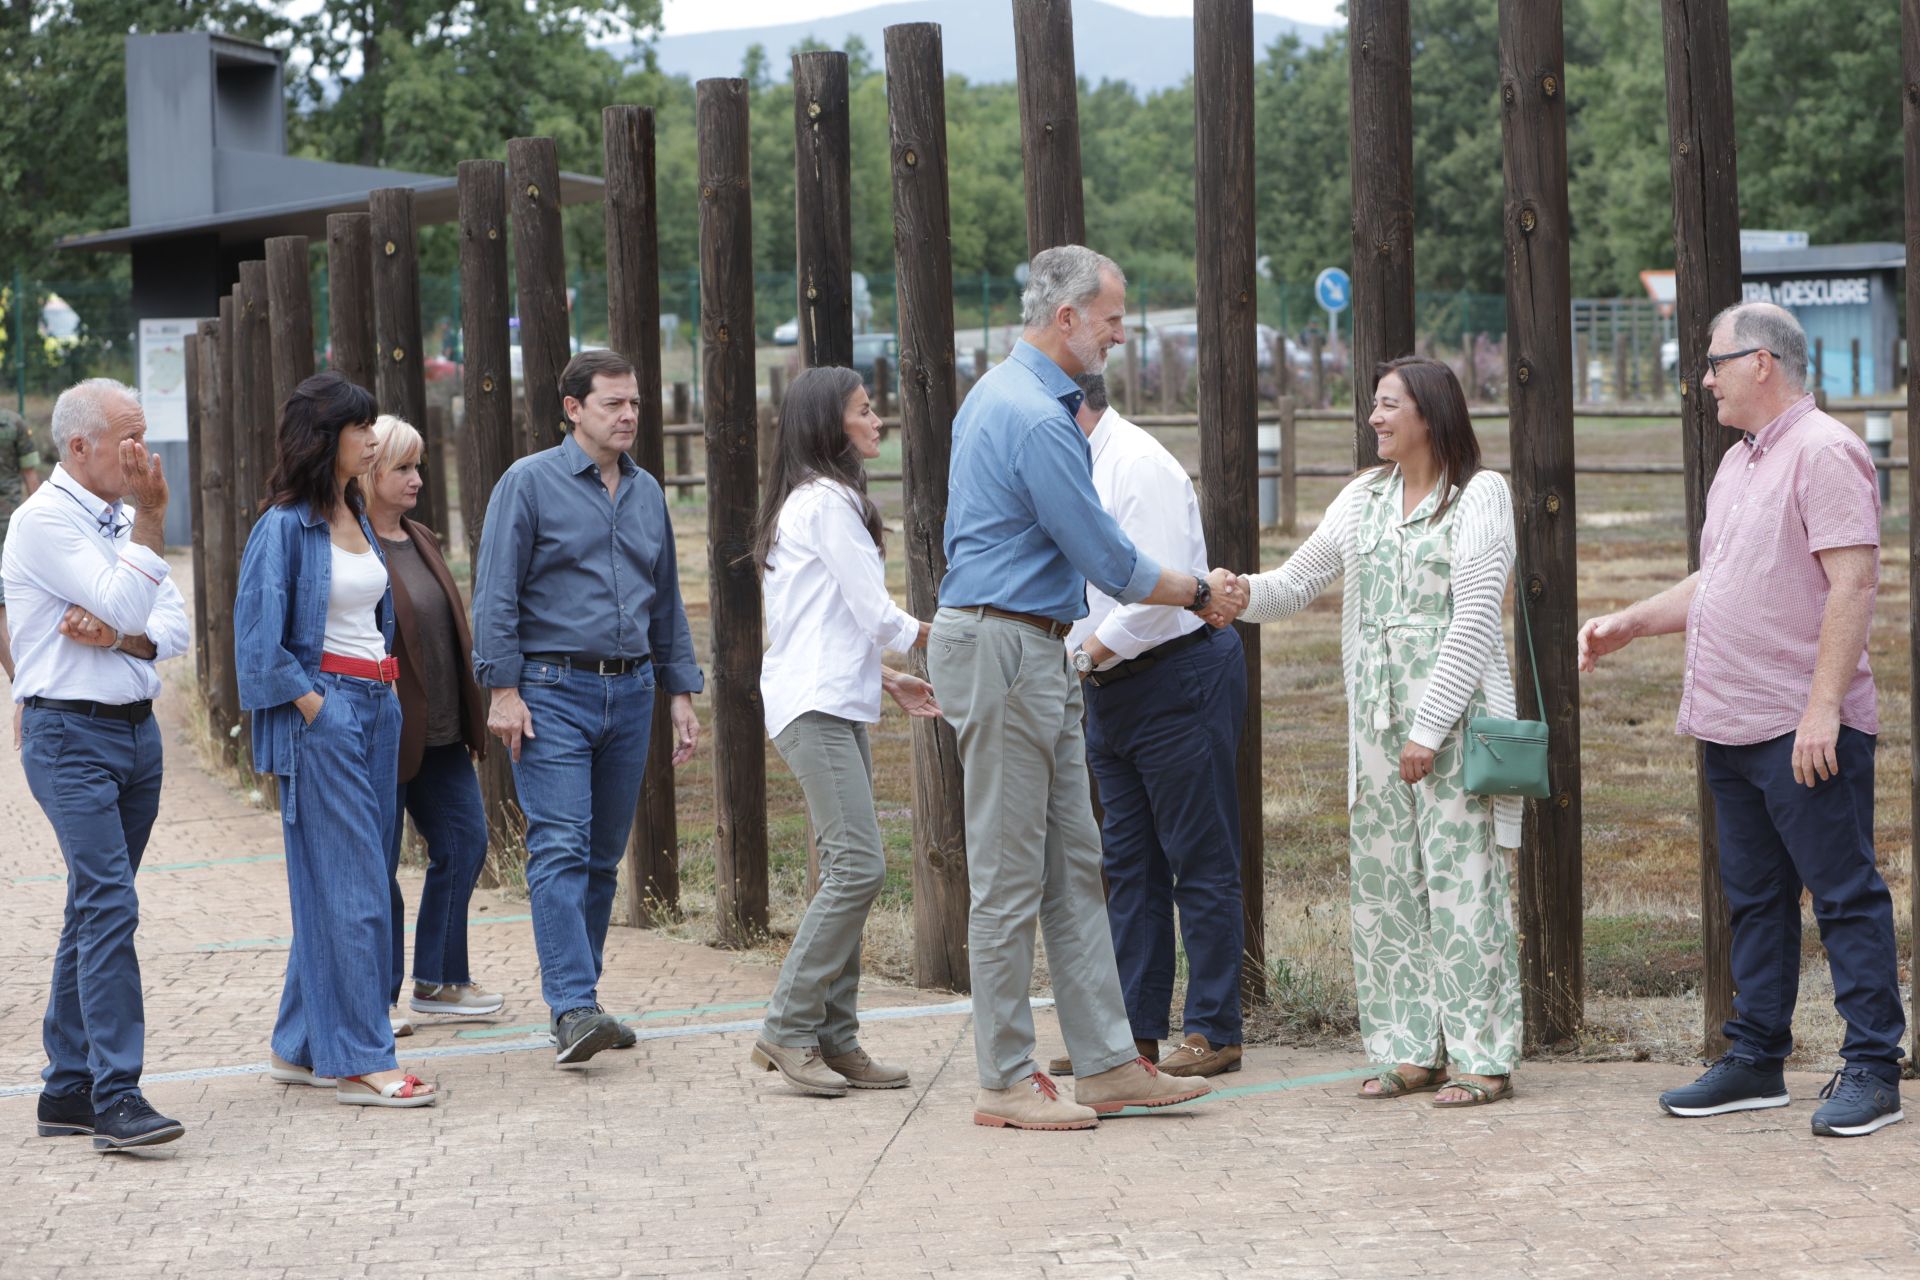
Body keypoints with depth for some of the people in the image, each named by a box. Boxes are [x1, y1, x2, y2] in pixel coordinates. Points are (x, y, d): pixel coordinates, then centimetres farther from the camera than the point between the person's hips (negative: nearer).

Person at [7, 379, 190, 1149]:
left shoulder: (121, 519, 15)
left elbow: (172, 629, 8)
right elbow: (124, 605, -19)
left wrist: (116, 636, -11)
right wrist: (151, 519, -14)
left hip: (137, 731, 8)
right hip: (71, 733, -8)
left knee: (94, 911, 10)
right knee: (110, 905, -17)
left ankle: (67, 1091, 15)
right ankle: (117, 1095, -19)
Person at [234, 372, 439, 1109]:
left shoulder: (356, 517, 14)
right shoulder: (286, 525, -11)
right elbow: (259, 637, -13)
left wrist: (382, 694, 14)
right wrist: (311, 704, -13)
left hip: (375, 708, 8)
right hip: (322, 710, -8)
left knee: (336, 886, 10)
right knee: (352, 889, -8)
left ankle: (303, 1048, 18)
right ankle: (360, 1061, -5)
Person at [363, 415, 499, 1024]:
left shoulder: (422, 541, 14)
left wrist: (468, 720, 20)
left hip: (438, 733, 9)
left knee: (464, 843, 10)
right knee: (377, 865, 0)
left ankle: (438, 980, 21)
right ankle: (377, 996, 10)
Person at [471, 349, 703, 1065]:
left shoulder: (647, 492, 14)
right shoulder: (530, 483, -3)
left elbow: (666, 603, 21)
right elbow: (495, 595, -6)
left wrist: (681, 693, 16)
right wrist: (503, 691, -13)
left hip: (630, 692, 6)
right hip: (553, 690, -6)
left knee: (604, 855, 8)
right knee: (561, 849, -14)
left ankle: (577, 996, 17)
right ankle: (573, 1010, -20)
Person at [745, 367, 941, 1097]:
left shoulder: (806, 503, 22)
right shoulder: (827, 501, -9)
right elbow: (877, 614, -10)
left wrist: (887, 680, 19)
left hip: (833, 706, 10)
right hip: (817, 709, -10)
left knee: (848, 872, 5)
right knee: (859, 865, -15)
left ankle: (833, 1039, 4)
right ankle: (788, 1030, -13)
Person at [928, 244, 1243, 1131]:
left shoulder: (999, 395, 16)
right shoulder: (1037, 418, -18)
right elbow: (1106, 560, -15)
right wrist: (1198, 592, 0)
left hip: (1031, 653, 11)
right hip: (1005, 650, -11)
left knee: (1072, 866, 10)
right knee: (1010, 877, -4)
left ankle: (1108, 1063, 13)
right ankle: (1006, 1082, 2)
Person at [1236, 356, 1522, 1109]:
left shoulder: (1479, 495, -3)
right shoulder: (1365, 497, 15)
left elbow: (1475, 621, -10)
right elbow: (1296, 583, 18)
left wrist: (1429, 726, -14)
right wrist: (1240, 594, -4)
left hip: (1457, 713, -6)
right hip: (1377, 717, 6)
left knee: (1461, 876, -7)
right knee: (1383, 878, 5)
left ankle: (1483, 1056, -3)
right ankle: (1412, 1048, 12)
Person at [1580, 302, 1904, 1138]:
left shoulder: (1823, 453, -12)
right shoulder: (1739, 463, 18)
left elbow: (1854, 582, -19)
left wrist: (1822, 708, -23)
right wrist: (1628, 625, 22)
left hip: (1807, 731, -10)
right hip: (1732, 726, 10)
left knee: (1846, 896, -5)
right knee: (1754, 901, 13)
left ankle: (1872, 1070, -3)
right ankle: (1755, 1061, 19)